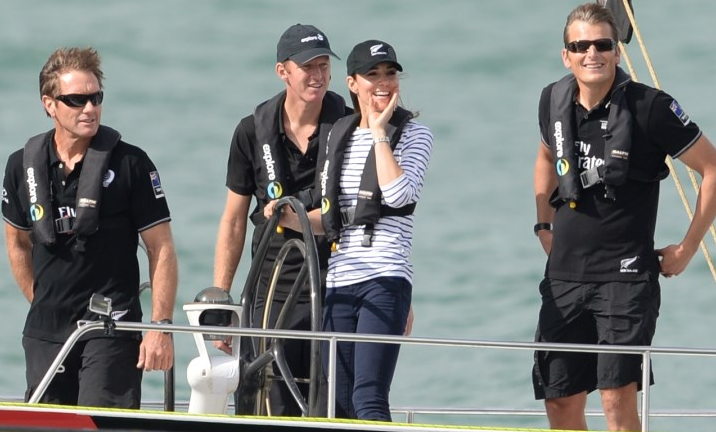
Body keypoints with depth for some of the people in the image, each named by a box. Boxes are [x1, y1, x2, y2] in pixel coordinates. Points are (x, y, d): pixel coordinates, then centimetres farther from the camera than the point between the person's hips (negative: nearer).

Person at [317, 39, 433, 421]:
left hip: (385, 280, -6)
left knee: (368, 400, -17)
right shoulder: (339, 135, 17)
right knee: (339, 403, 5)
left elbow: (398, 195, -17)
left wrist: (379, 131, -10)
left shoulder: (414, 135, 2)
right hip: (338, 283, 6)